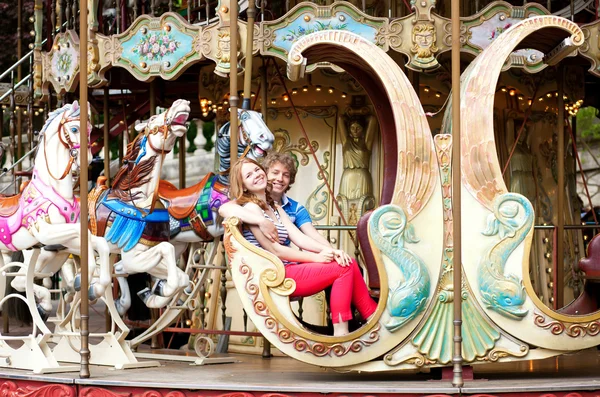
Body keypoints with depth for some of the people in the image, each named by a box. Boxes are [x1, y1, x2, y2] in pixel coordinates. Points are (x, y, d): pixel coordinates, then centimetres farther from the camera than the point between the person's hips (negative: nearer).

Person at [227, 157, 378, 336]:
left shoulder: (275, 207, 20)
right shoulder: (250, 208, -7)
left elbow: (298, 237, 8)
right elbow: (274, 250, -13)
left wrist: (330, 250, -9)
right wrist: (316, 258, -13)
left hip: (287, 269, 8)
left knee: (349, 262, -4)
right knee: (343, 268, -15)